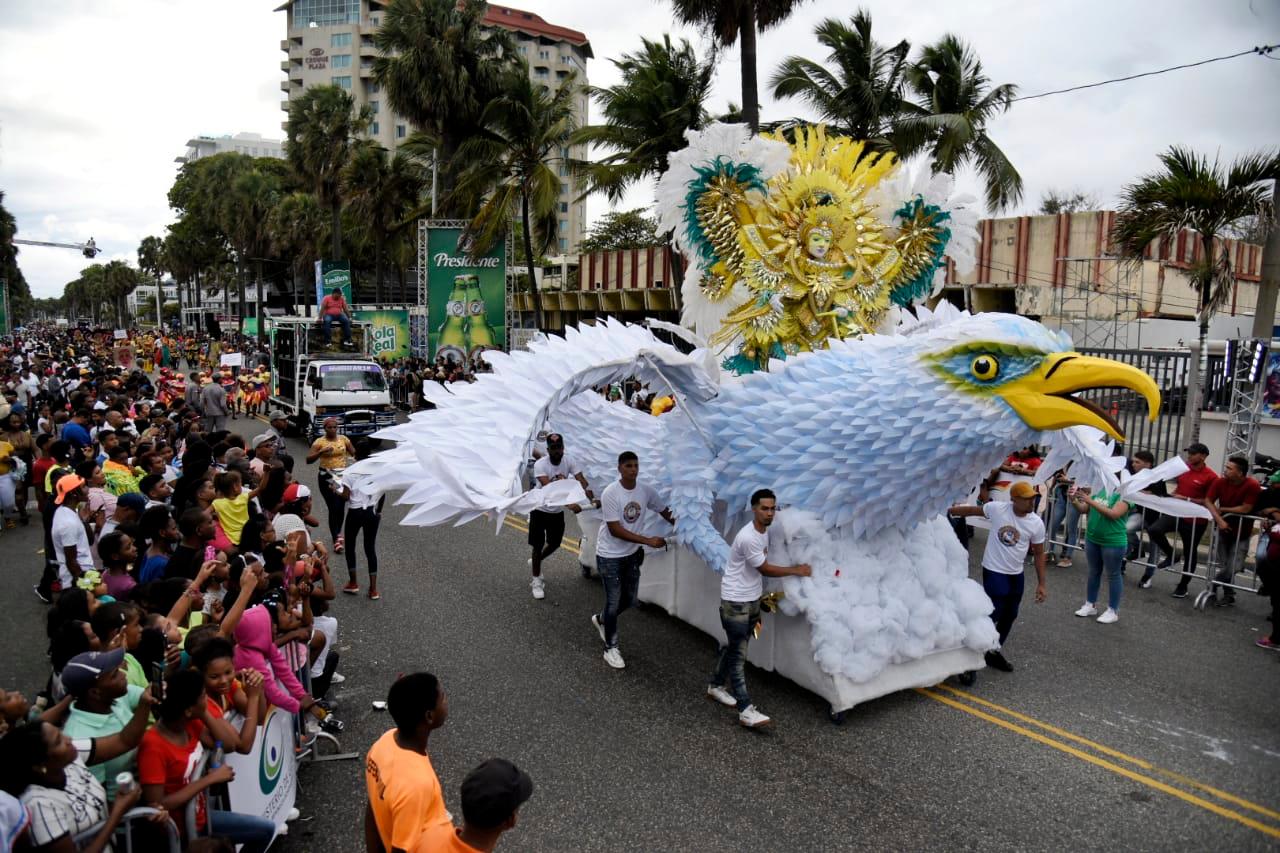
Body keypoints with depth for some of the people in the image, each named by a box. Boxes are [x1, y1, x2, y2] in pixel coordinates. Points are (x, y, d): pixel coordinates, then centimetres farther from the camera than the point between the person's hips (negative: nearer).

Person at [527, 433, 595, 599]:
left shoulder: (570, 461, -13)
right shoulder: (540, 464, -26)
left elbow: (582, 481, -23)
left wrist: (592, 499, -43)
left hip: (558, 511, 5)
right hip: (540, 510, -4)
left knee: (555, 544, 17)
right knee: (538, 546, 3)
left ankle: (534, 562, 44)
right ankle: (536, 581, 19)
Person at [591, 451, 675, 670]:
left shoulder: (646, 490, -6)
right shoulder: (610, 493, -23)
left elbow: (665, 512, 8)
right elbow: (615, 530, -24)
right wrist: (648, 541, -27)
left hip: (632, 554, 6)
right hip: (610, 556, -6)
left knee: (630, 600, 16)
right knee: (614, 602, 2)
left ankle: (601, 619, 44)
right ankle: (611, 648, 20)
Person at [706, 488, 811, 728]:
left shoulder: (765, 530, 3)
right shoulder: (748, 538, -27)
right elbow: (765, 569, -16)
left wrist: (762, 597, 19)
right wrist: (796, 570, -6)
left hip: (753, 600, 9)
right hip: (735, 602, -9)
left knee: (734, 647, 19)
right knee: (739, 654, -6)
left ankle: (715, 686, 37)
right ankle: (746, 710, -6)